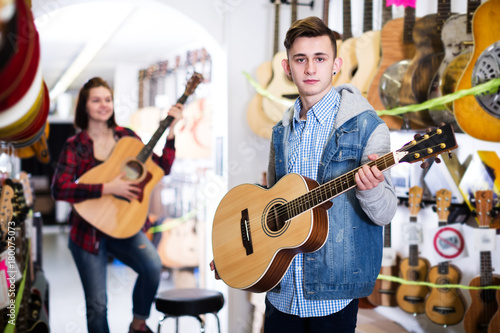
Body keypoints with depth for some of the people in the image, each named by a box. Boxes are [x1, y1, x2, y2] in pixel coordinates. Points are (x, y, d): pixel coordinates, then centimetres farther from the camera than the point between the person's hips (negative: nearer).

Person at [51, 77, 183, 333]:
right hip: (88, 231, -2)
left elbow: (162, 168, 3)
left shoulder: (126, 137, 4)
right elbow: (59, 189, -18)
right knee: (97, 305, 1)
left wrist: (171, 131, -7)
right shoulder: (75, 145, -5)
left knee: (153, 265, -26)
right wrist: (107, 188, -24)